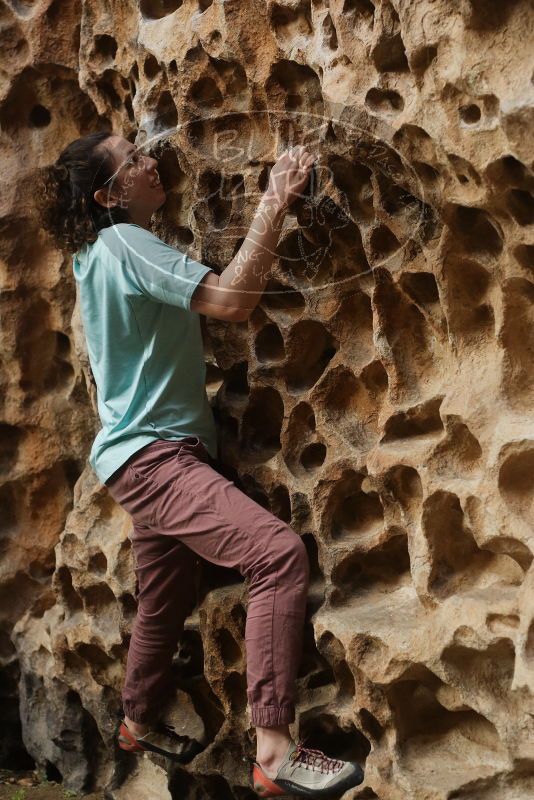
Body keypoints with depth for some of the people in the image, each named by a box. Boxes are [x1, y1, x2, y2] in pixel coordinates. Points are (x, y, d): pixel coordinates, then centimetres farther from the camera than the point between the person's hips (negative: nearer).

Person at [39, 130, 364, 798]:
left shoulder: (97, 253, 15)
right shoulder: (124, 243, -15)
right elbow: (232, 300, -25)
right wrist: (275, 203, -21)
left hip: (148, 455, 11)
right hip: (152, 453, -11)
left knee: (164, 603, 24)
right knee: (279, 553, -26)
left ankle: (140, 723, 44)